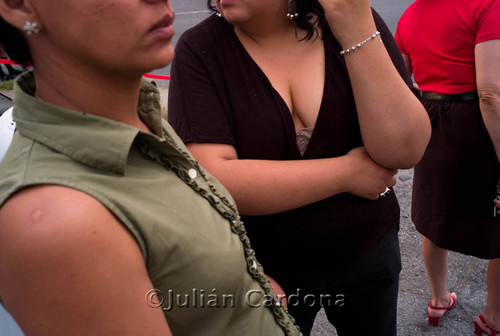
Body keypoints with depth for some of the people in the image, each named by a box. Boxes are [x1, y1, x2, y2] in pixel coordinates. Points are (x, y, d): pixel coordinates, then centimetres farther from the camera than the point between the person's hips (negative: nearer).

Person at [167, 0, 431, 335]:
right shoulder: (200, 48, -17)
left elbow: (405, 151, -20)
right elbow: (213, 181, -28)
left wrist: (357, 31, -29)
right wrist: (348, 171, -22)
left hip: (369, 249, 3)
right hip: (266, 267, -2)